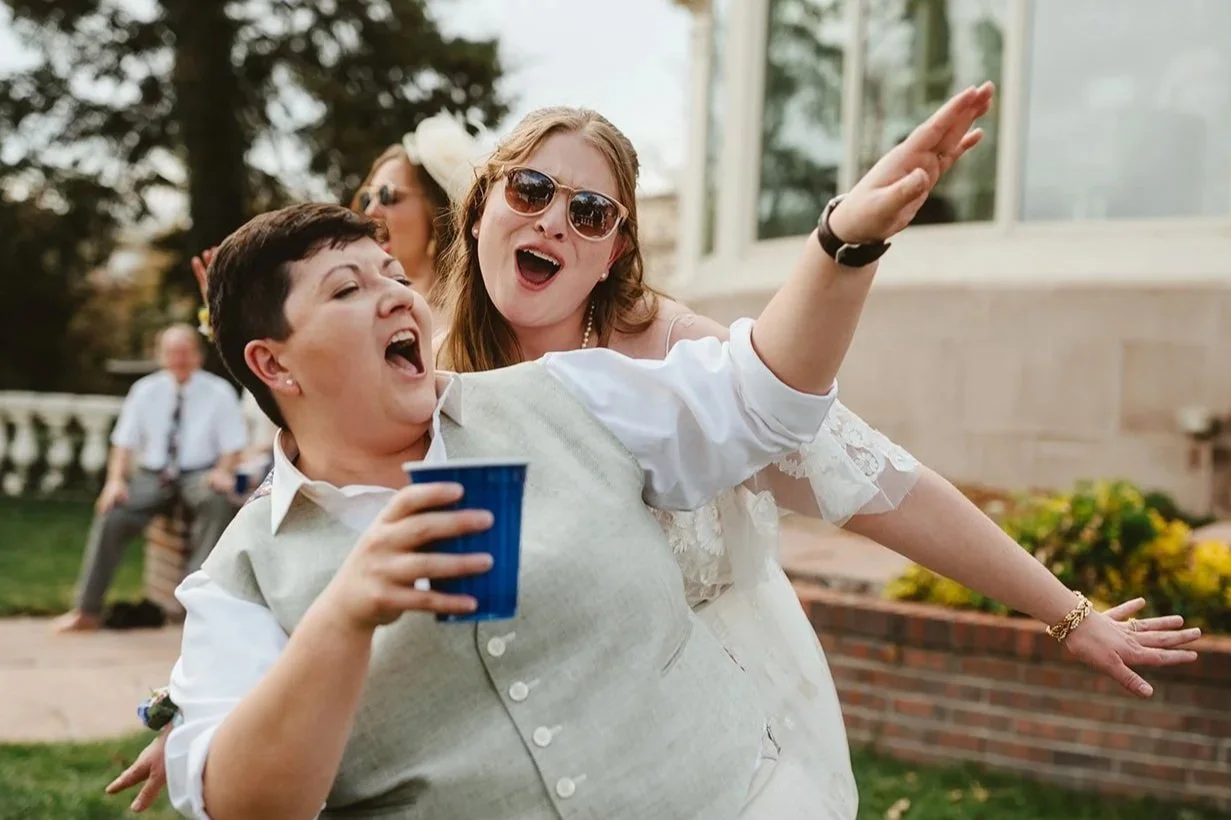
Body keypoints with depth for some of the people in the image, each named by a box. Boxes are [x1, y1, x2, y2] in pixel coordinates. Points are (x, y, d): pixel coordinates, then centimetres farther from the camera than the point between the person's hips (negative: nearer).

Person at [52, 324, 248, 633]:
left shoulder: (218, 392, -1)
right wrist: (116, 478, -12)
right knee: (111, 515, -21)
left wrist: (223, 472, -22)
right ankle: (87, 611, -9)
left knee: (219, 502, -36)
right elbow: (124, 442, 6)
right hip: (153, 474, 2)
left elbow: (232, 446, -1)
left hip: (199, 474, -2)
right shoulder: (145, 390, 6)